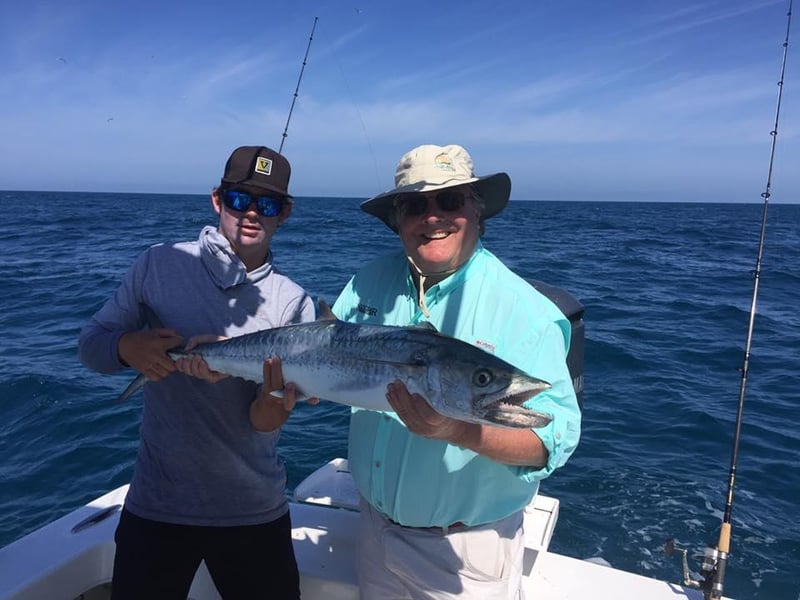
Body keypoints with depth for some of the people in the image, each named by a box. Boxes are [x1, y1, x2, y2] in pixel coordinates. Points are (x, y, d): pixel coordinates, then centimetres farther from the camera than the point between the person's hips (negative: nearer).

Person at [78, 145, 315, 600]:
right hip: (156, 506, 0)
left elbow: (264, 424, -8)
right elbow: (91, 342, 2)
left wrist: (275, 400, -32)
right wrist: (127, 347, -21)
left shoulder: (293, 302, -4)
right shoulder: (161, 264, -5)